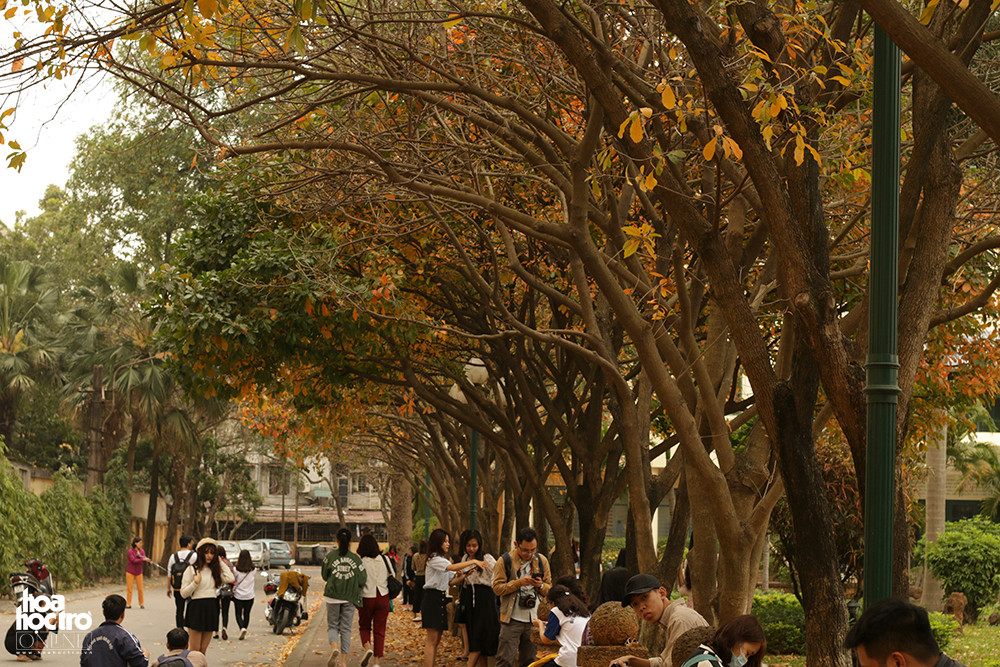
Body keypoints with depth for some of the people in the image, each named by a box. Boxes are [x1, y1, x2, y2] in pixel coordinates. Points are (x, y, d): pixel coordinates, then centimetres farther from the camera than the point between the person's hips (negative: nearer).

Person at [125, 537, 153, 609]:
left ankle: (141, 604, 8)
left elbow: (144, 562, -5)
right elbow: (133, 560, -20)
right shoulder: (130, 551, -9)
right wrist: (143, 559, -30)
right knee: (129, 588, -1)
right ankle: (128, 604, 4)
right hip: (130, 572, -3)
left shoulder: (142, 551, 5)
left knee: (140, 589, 0)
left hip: (138, 572, 3)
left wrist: (139, 555, -22)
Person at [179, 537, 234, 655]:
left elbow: (230, 579, -5)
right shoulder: (192, 569, -2)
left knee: (203, 649, 6)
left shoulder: (215, 569, 12)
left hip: (212, 609, 4)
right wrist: (195, 583, -18)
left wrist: (220, 562, 2)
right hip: (196, 609, -4)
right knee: (195, 649, -5)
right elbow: (183, 593, -3)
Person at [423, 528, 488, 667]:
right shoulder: (434, 559, -12)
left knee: (436, 640, 9)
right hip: (432, 598, -10)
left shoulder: (442, 559, 19)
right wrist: (473, 562, -27)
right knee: (432, 640, -11)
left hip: (440, 598, 10)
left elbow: (452, 578, 17)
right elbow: (452, 567, -27)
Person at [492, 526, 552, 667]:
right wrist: (518, 583, -20)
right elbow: (497, 588, -8)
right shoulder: (505, 561, -4)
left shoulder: (541, 561, 7)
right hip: (512, 619, -4)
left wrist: (541, 585, -10)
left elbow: (549, 589, 14)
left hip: (534, 619, 4)